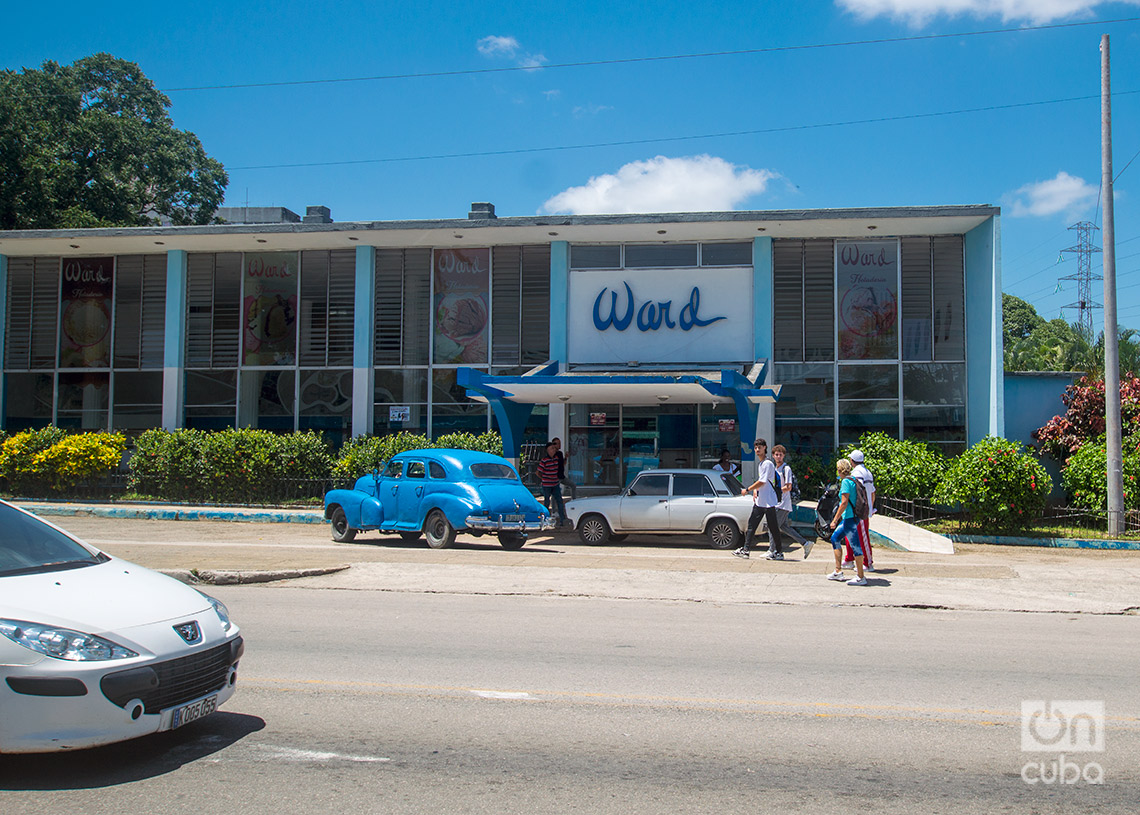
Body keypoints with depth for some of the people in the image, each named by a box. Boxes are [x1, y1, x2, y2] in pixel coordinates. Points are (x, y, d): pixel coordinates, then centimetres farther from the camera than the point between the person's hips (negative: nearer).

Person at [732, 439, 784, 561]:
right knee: (752, 524, 7)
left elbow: (762, 482, -18)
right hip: (759, 501, 9)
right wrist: (755, 491, 11)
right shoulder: (761, 463, 16)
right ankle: (745, 550, 10)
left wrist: (747, 490, -11)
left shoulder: (768, 464, -14)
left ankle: (779, 552, 6)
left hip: (768, 502, -9)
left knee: (773, 527, -2)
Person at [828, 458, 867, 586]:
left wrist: (835, 520, -17)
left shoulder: (846, 481, -14)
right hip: (849, 518, 11)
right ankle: (838, 571, 21)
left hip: (849, 518, -11)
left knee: (855, 545, -7)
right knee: (835, 538, 18)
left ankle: (860, 577, -5)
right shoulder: (852, 480, 14)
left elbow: (844, 503, -20)